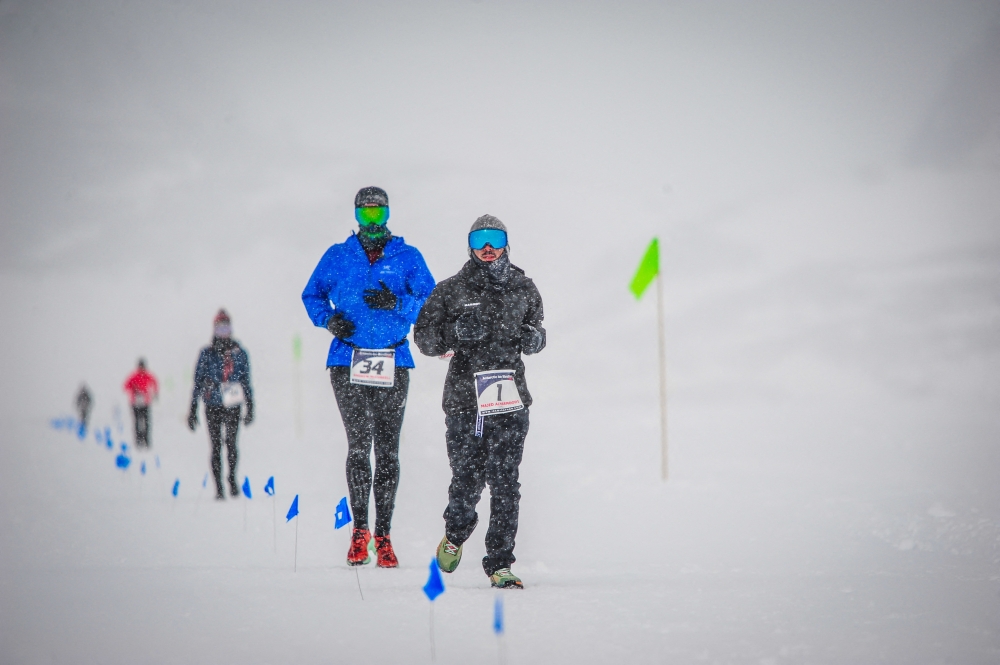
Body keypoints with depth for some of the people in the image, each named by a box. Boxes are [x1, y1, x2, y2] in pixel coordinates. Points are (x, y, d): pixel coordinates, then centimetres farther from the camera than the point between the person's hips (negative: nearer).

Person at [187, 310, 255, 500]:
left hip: (233, 406, 0)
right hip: (212, 406, 0)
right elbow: (197, 383, 7)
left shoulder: (239, 353, 7)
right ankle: (218, 488, 4)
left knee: (231, 443, -14)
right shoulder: (206, 354, 5)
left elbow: (246, 382, 12)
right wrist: (192, 410, 4)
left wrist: (250, 408, 9)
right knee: (216, 447, -1)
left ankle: (232, 478, 7)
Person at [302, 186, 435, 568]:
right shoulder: (338, 257, 12)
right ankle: (360, 529, 2)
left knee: (387, 450, 0)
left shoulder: (407, 257, 9)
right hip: (348, 361, 0)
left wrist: (396, 303, -16)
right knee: (359, 445, -8)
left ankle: (383, 535, 5)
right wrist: (328, 319, -1)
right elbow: (312, 295, 19)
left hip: (392, 364, 0)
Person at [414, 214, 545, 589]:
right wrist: (455, 330, -15)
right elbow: (423, 338, 4)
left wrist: (534, 339, 1)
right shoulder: (451, 291, 4)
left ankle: (500, 565, 3)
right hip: (463, 400, -1)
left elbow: (536, 331, 24)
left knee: (504, 484, -4)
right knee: (467, 480, 1)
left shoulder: (523, 290, 11)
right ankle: (456, 532, 33)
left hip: (510, 402, 1)